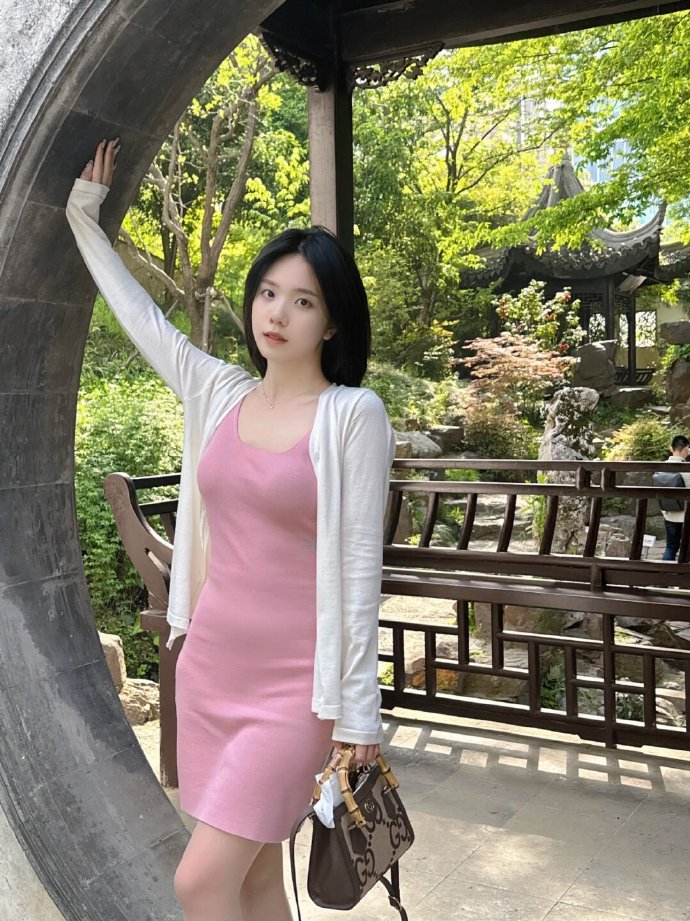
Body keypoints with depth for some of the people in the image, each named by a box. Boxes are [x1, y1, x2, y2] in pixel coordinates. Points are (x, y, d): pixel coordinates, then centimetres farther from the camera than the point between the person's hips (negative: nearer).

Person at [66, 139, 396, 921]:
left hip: (294, 682, -5)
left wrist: (359, 709, -9)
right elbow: (139, 314, 17)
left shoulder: (352, 415, -10)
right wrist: (85, 216, 24)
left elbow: (359, 564, -11)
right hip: (210, 664, 6)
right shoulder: (218, 394, 4)